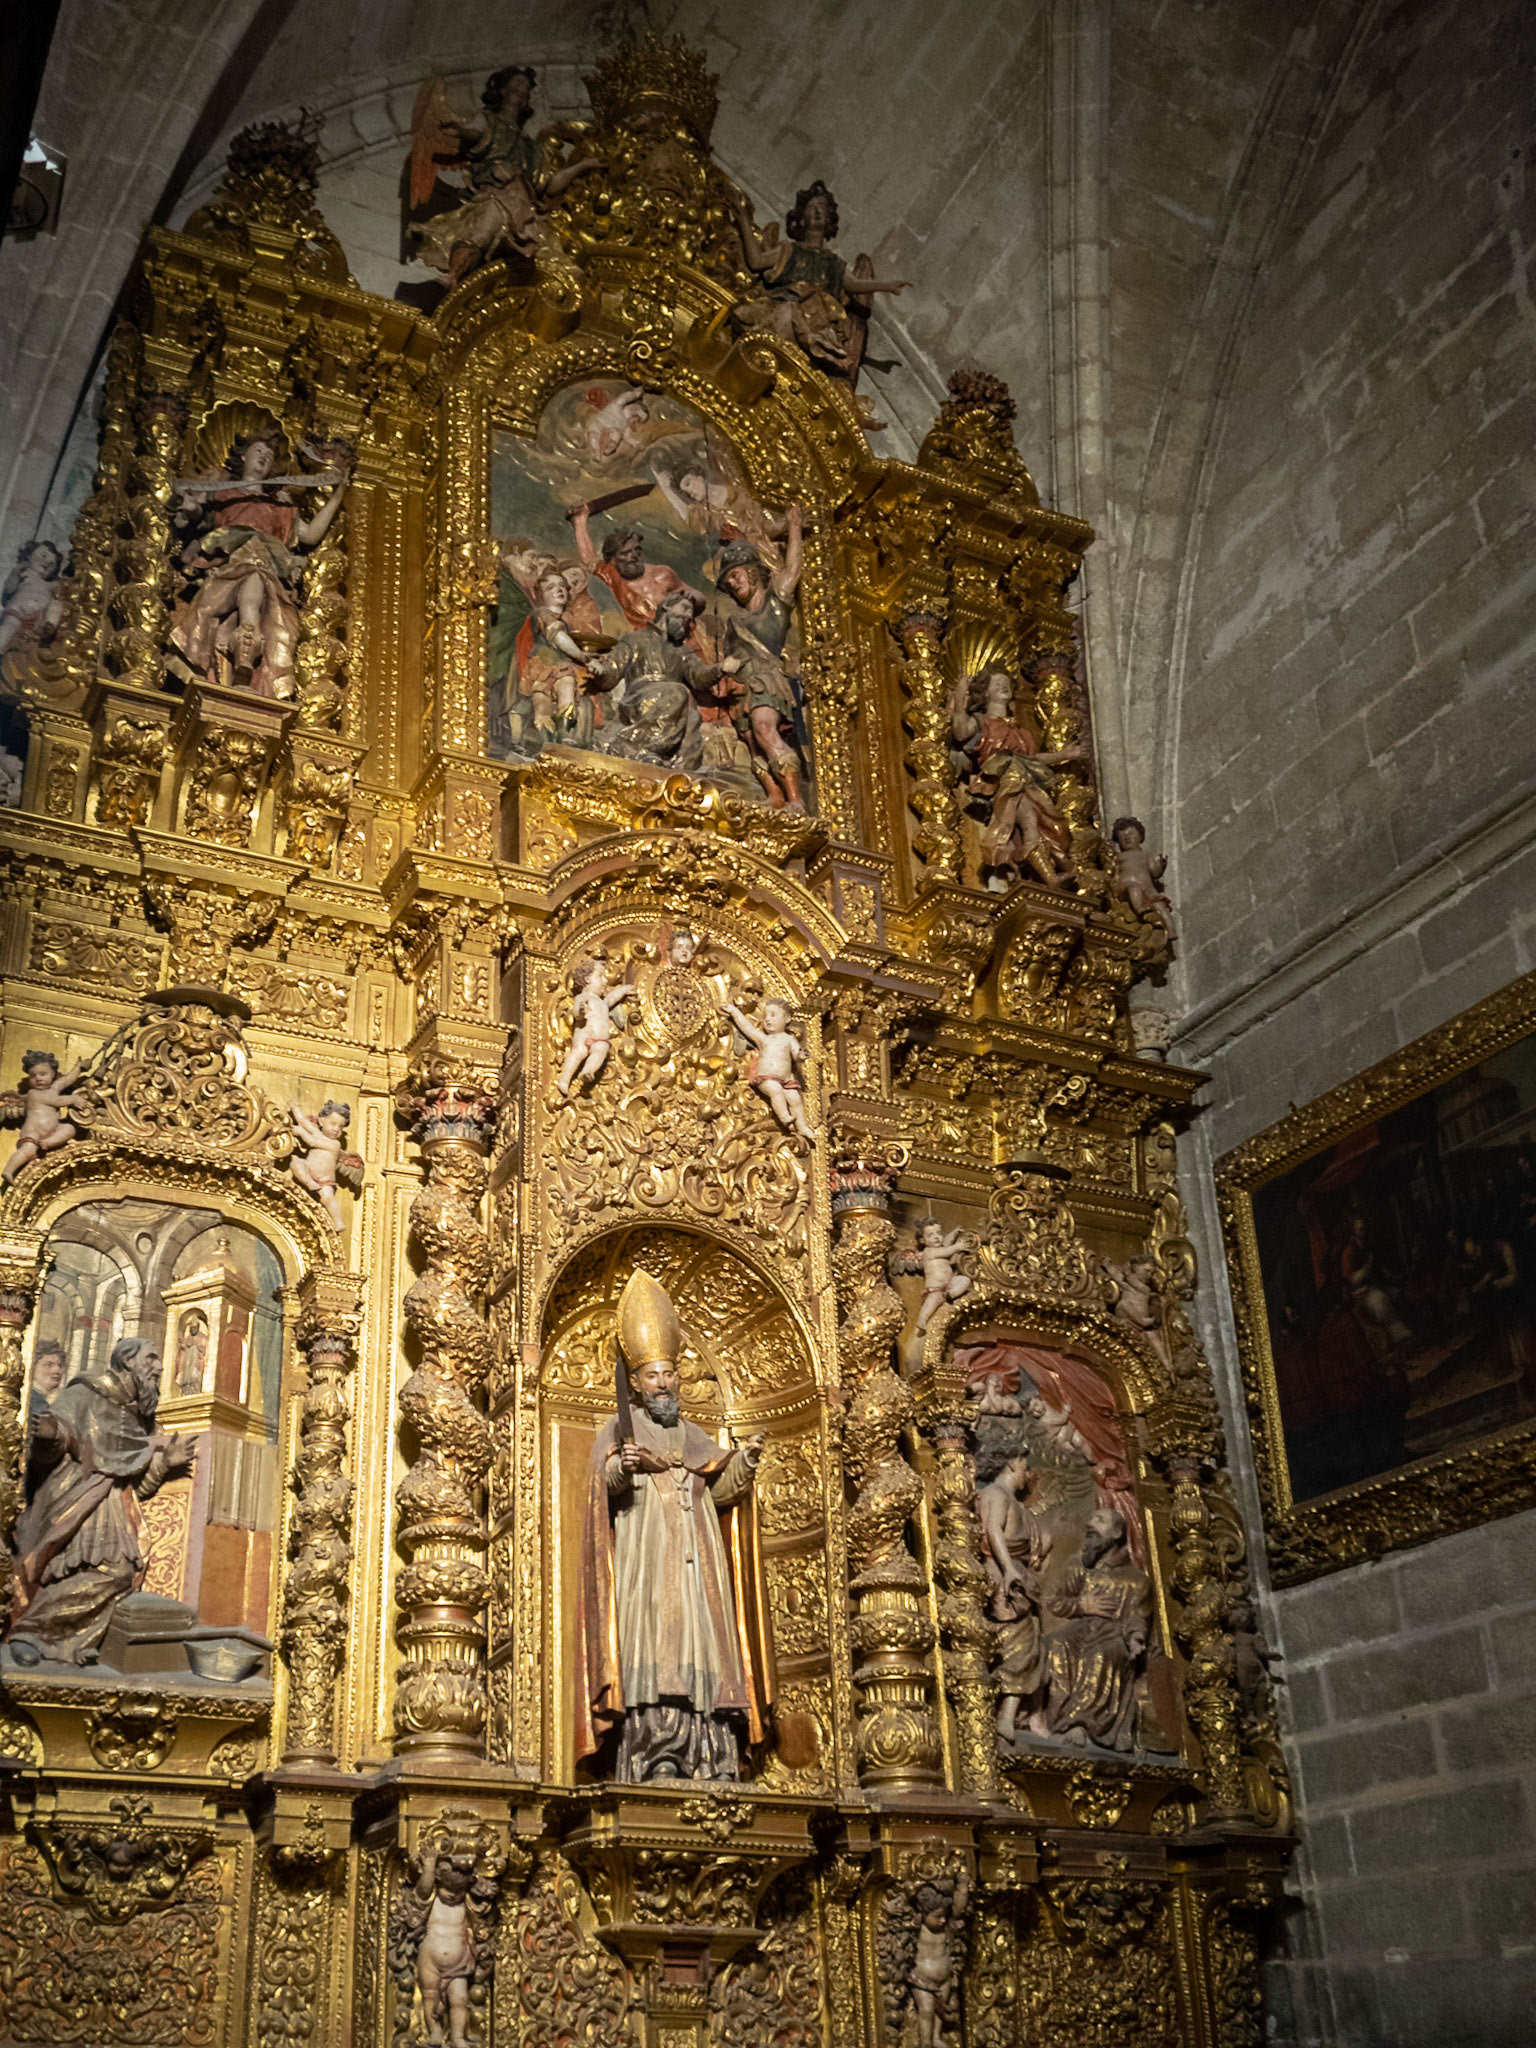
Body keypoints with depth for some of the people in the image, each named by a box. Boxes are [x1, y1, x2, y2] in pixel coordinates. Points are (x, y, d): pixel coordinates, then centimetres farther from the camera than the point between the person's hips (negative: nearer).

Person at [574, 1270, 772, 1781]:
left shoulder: (692, 1436, 24)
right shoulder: (619, 1429, 9)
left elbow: (719, 1490, 14)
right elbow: (602, 1481, -9)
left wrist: (744, 1462, -4)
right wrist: (620, 1469, -31)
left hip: (695, 1566, 5)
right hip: (643, 1561, -5)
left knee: (701, 1654, -4)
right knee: (650, 1653, -15)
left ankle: (709, 1768, -7)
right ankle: (654, 1764, -19)